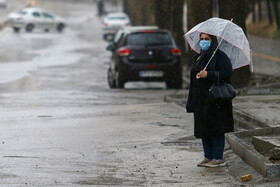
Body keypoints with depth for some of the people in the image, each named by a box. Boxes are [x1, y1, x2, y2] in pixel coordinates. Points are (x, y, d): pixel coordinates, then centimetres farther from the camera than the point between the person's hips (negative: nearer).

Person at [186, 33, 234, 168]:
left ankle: (218, 159, -2)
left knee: (215, 129, -6)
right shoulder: (199, 58, 17)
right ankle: (208, 157, 15)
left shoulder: (220, 56, -6)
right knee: (203, 129, 8)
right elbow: (194, 79, 21)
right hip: (201, 100, 8)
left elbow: (227, 73, -18)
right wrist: (191, 102, 17)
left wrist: (208, 74, -21)